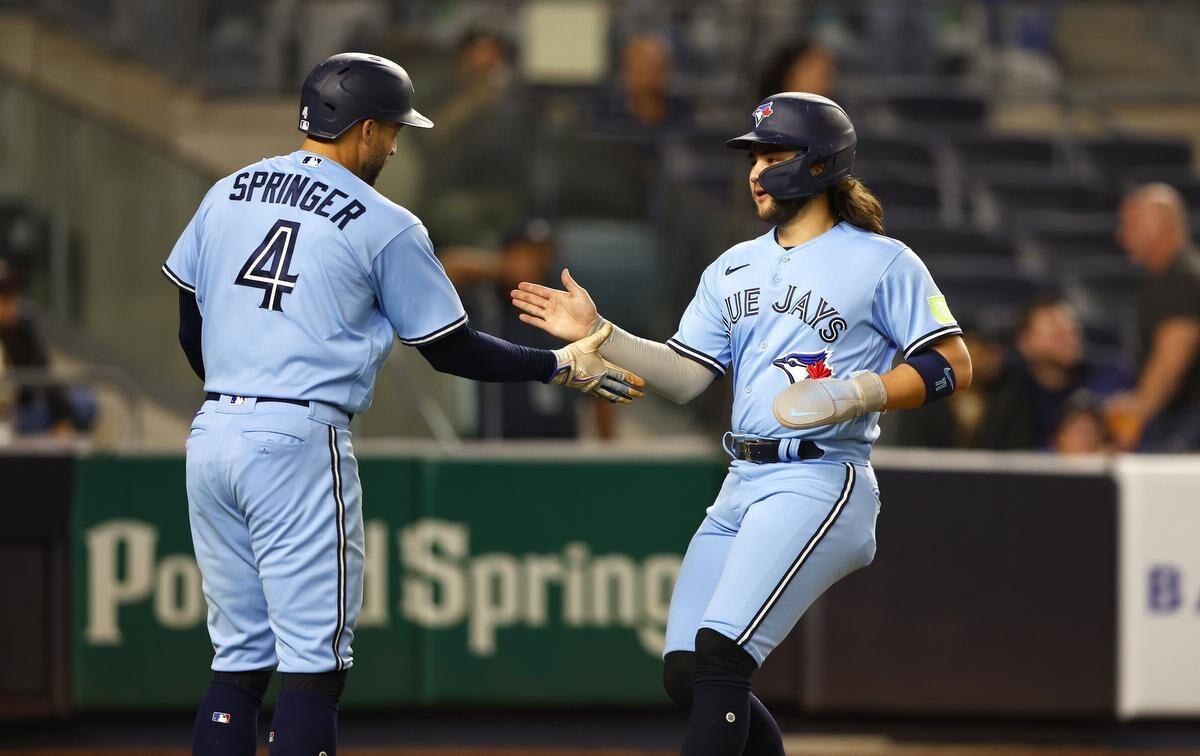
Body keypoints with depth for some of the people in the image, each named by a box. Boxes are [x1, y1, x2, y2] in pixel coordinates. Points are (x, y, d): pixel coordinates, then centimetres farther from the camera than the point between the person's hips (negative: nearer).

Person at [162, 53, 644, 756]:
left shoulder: (228, 193, 12)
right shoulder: (386, 225, -3)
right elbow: (453, 350, 2)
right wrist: (561, 366, 13)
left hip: (212, 433, 6)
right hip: (299, 443, -6)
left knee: (240, 657, 12)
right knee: (315, 662, -2)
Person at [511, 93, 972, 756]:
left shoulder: (882, 263, -1)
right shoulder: (733, 269, 18)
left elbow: (952, 367, -5)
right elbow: (684, 377, 13)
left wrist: (856, 395, -18)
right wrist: (598, 335, 1)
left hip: (819, 483, -8)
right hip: (742, 485, 8)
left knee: (721, 653, -21)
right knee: (685, 675, 0)